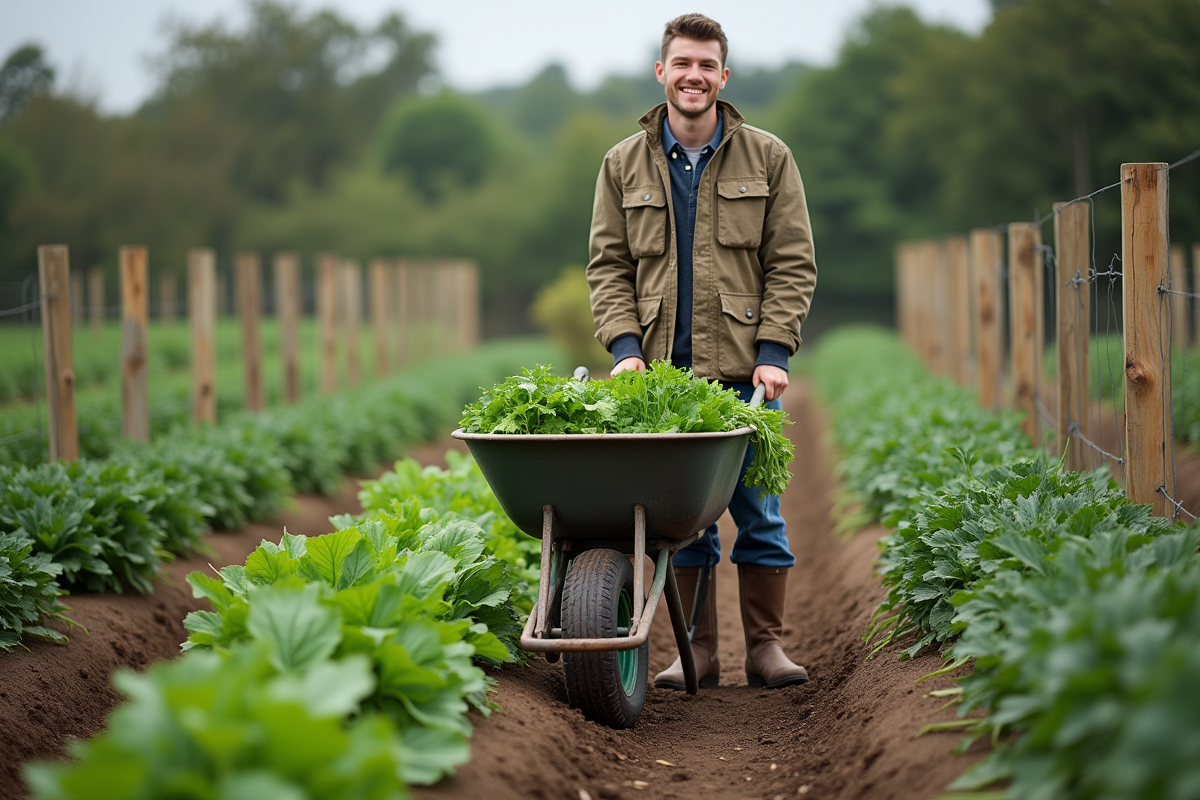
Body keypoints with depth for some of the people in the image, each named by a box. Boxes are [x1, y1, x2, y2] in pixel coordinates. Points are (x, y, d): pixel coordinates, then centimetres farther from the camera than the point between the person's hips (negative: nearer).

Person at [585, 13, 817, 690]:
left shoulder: (767, 159, 6)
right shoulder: (624, 165, 10)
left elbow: (792, 264, 4)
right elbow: (609, 266, 10)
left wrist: (774, 352, -6)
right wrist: (625, 346, -4)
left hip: (745, 370, -1)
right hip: (664, 373, 1)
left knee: (759, 509, 1)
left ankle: (766, 646, 11)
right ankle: (698, 652, 11)